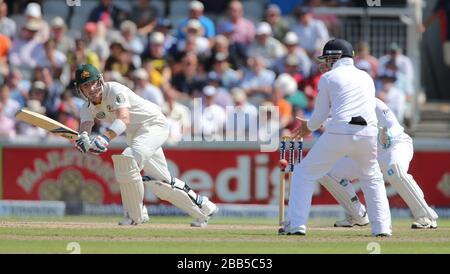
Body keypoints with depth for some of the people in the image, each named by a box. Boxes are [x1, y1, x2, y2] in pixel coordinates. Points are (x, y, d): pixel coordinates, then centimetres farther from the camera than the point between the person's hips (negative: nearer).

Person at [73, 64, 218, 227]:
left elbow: (124, 119, -38)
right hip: (134, 133, 9)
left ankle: (135, 215, -18)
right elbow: (85, 126, -18)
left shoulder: (115, 90, -23)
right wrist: (83, 139, -43)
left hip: (154, 124, -9)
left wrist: (106, 137, -55)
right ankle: (203, 209, 23)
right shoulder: (87, 108, -1)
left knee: (127, 159, -30)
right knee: (159, 183, 7)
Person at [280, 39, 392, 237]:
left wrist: (309, 127, 30)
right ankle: (382, 227, 11)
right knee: (372, 178, 24)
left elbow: (320, 115, 8)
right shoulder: (366, 77, 22)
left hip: (338, 134, -4)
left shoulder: (329, 78, 9)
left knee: (304, 173, 9)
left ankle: (296, 225, 0)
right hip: (368, 134, 4)